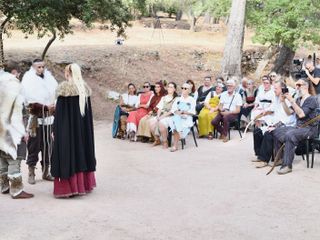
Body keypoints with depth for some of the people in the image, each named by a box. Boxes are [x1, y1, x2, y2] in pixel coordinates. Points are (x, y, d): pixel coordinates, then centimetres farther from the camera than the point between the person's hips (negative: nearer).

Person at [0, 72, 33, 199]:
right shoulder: (16, 97, -10)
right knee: (14, 161, -7)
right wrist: (23, 132, -9)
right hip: (11, 134, -8)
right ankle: (16, 190, -7)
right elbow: (16, 117, -14)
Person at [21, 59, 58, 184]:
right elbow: (32, 102, -12)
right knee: (34, 146, -1)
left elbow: (56, 95, 7)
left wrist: (53, 106, -11)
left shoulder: (49, 79, 9)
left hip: (48, 119, 4)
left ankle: (46, 172, 18)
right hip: (36, 119, -4)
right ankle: (31, 173, 7)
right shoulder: (29, 81, -4)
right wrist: (46, 107, -16)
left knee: (47, 145, 9)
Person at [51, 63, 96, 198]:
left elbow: (59, 111, -10)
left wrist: (55, 130, -5)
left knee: (68, 154, -1)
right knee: (82, 151, 15)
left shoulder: (64, 88, -10)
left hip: (67, 128, -6)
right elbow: (89, 112, 9)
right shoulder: (85, 88, 6)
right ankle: (83, 184, 21)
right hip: (83, 128, 6)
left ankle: (69, 187, 0)